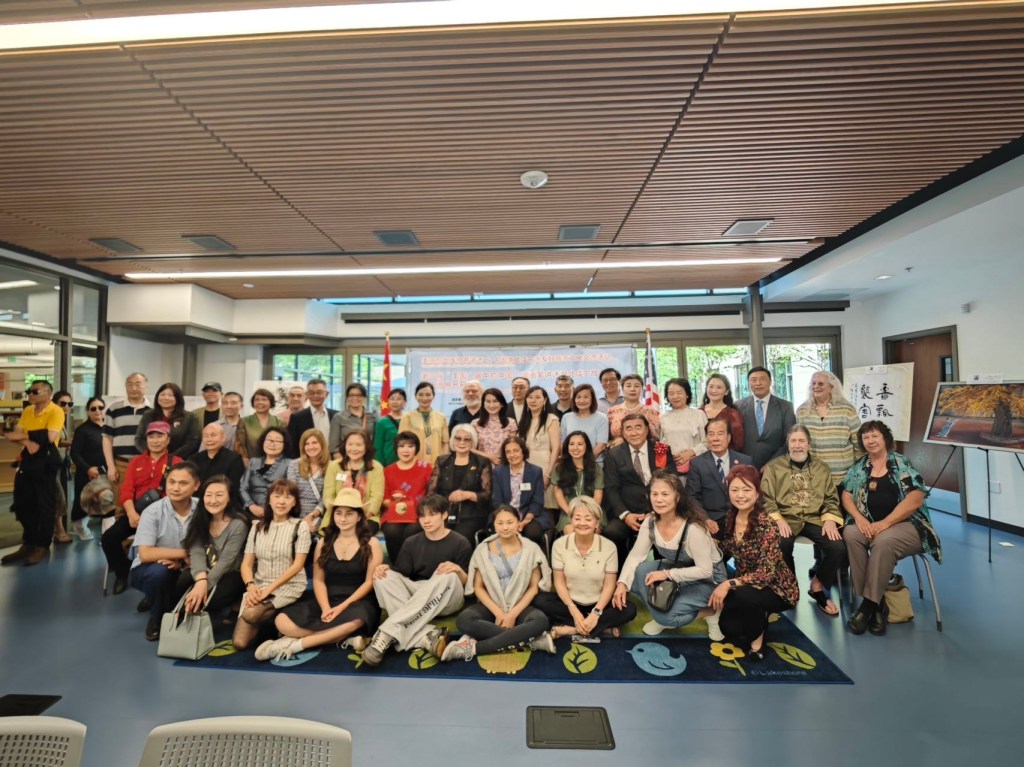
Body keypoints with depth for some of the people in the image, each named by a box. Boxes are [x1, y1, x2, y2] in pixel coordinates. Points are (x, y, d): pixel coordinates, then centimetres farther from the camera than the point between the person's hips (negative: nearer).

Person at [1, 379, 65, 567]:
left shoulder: (55, 411, -11)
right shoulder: (27, 411, 11)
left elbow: (49, 436, -22)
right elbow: (16, 434, 4)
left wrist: (24, 435, -8)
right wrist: (27, 442, -17)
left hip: (46, 461, -7)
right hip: (27, 459, 7)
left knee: (45, 505, 2)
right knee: (22, 503, 13)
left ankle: (42, 546, 14)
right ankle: (28, 543, 27)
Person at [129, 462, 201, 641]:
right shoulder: (153, 512, -19)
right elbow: (145, 554, -25)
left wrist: (181, 562, -26)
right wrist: (185, 553, -22)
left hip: (181, 572, 3)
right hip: (149, 572, -3)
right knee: (160, 570, -35)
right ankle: (157, 619, -3)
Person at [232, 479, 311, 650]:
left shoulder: (300, 526, -4)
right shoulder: (257, 526, 9)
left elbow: (297, 565, -9)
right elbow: (246, 563, 6)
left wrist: (269, 589, -17)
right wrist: (251, 586, -14)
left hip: (289, 586, -3)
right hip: (258, 585, 4)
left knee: (251, 614, -30)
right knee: (239, 642, -13)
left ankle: (275, 620, 0)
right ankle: (269, 615, 13)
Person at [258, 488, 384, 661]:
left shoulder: (371, 544, -1)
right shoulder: (324, 543, 10)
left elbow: (370, 582, -6)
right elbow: (318, 580, 5)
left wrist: (342, 607, -16)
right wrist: (326, 608, -12)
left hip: (357, 603, -4)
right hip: (327, 601, 4)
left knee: (354, 621, -39)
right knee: (282, 621, -20)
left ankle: (296, 644, -22)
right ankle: (344, 637, -23)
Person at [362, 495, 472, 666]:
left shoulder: (460, 543, 0)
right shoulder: (412, 543, 11)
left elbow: (467, 582, -3)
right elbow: (401, 575, 4)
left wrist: (458, 570, -25)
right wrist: (384, 569, -18)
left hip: (448, 599, -3)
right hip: (415, 595, 3)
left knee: (448, 577, -35)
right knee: (383, 577, -22)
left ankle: (388, 632, -38)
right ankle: (426, 636, -42)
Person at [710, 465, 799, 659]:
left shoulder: (767, 525, -25)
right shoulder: (730, 519, -6)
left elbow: (766, 572, -28)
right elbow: (724, 554, 6)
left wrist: (729, 584, -34)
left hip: (776, 588, -5)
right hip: (745, 585, 6)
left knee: (742, 595, -36)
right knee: (727, 627, -13)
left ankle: (757, 636, -5)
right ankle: (760, 617, 18)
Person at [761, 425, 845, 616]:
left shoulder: (821, 468, 17)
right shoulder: (774, 466, 6)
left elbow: (831, 498, 12)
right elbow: (766, 498, 0)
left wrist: (830, 519, -8)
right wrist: (778, 519, -16)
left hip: (815, 519, 3)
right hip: (786, 519, -3)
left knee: (838, 548, -23)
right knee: (782, 545, -32)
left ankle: (817, 586, 5)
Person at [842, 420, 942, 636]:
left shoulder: (903, 464, -1)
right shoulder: (858, 468, 11)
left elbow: (915, 499, -11)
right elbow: (846, 496, 7)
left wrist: (885, 523, -18)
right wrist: (859, 518, -12)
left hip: (906, 525, -3)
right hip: (869, 525, 4)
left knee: (884, 540, -36)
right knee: (850, 533, -29)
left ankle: (869, 604, -24)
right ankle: (877, 602, -22)